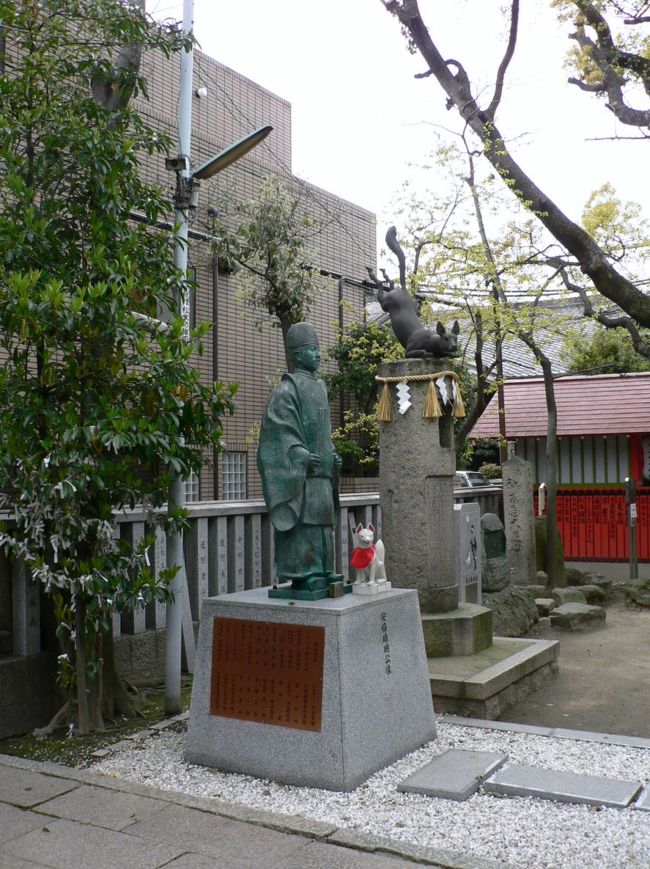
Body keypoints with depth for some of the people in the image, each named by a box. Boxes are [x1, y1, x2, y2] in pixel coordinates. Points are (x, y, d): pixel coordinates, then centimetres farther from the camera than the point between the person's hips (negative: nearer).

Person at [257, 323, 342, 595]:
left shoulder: (319, 387, 18)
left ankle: (320, 570, 16)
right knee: (302, 517, -9)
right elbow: (279, 428, -16)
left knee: (322, 517, 10)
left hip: (320, 469, 9)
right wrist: (301, 454, -25)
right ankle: (302, 573, -5)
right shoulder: (287, 389, -9)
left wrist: (332, 455, 12)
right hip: (299, 470, -9)